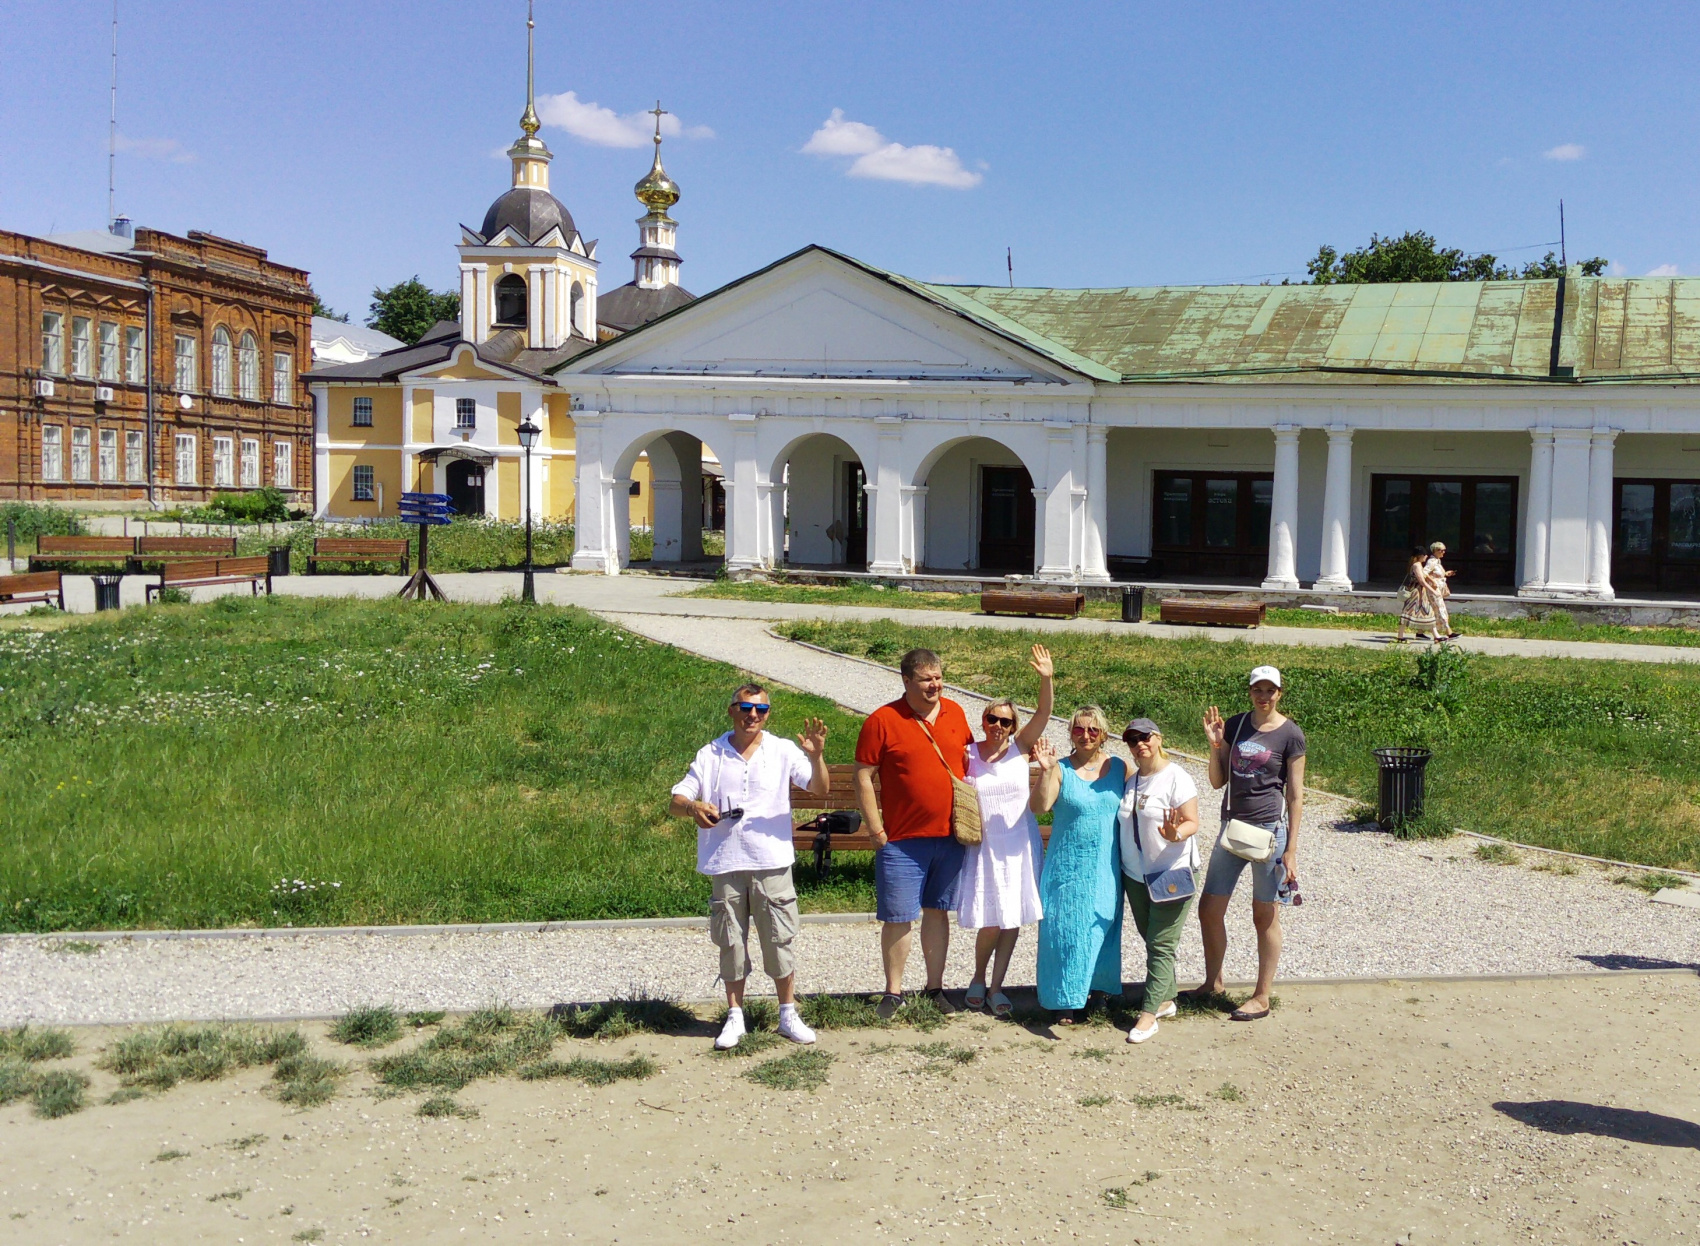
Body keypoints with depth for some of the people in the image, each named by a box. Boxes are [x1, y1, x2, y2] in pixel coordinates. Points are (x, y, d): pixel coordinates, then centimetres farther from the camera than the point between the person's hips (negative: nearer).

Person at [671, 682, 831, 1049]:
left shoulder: (783, 751, 3)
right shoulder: (710, 755, 6)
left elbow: (821, 789, -5)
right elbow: (677, 801, 4)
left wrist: (816, 757, -23)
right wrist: (693, 806, -19)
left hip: (772, 863, -1)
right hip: (725, 865, 1)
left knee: (779, 940, 4)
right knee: (731, 943, 8)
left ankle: (788, 1015, 18)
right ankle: (734, 1017, 20)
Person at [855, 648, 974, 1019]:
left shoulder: (955, 713, 5)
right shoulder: (882, 721, -9)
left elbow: (967, 759, 18)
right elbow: (863, 778, -7)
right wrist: (876, 831, -10)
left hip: (950, 836, 4)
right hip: (902, 840, -4)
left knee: (937, 912, 14)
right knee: (898, 918, 1)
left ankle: (935, 987, 24)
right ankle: (893, 992, 15)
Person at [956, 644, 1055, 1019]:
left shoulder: (1020, 747, -1)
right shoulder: (968, 754, -2)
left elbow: (1043, 713, -16)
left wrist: (1046, 679, -31)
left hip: (1020, 846, 1)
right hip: (985, 847, -1)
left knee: (1012, 919, 4)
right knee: (991, 921, -3)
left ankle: (996, 987, 18)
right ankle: (978, 979, 22)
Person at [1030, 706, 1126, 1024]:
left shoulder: (1119, 768, 3)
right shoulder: (1060, 769, -3)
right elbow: (1040, 806, -14)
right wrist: (1045, 771, -26)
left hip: (1105, 867, 2)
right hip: (1067, 866, -1)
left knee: (1101, 927, 8)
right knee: (1066, 929, 0)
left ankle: (1095, 986, 25)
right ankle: (1066, 999, 9)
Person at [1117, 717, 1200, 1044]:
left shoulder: (1176, 777, -12)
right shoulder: (1130, 780, 7)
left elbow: (1192, 822, -17)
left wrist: (1175, 835, -36)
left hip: (1172, 874, -7)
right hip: (1136, 874, 7)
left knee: (1161, 944, -5)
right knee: (1152, 941, 15)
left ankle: (1149, 1013, -3)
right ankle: (1165, 999, 28)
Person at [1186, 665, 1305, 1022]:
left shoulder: (1290, 735, -6)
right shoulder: (1234, 726, 6)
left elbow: (1295, 795, -5)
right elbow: (1217, 781, 10)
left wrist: (1291, 849, -7)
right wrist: (1215, 744, -7)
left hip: (1268, 830, -5)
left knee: (1265, 916, 4)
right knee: (1209, 910, 9)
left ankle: (1262, 998, 15)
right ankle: (1213, 982, 29)